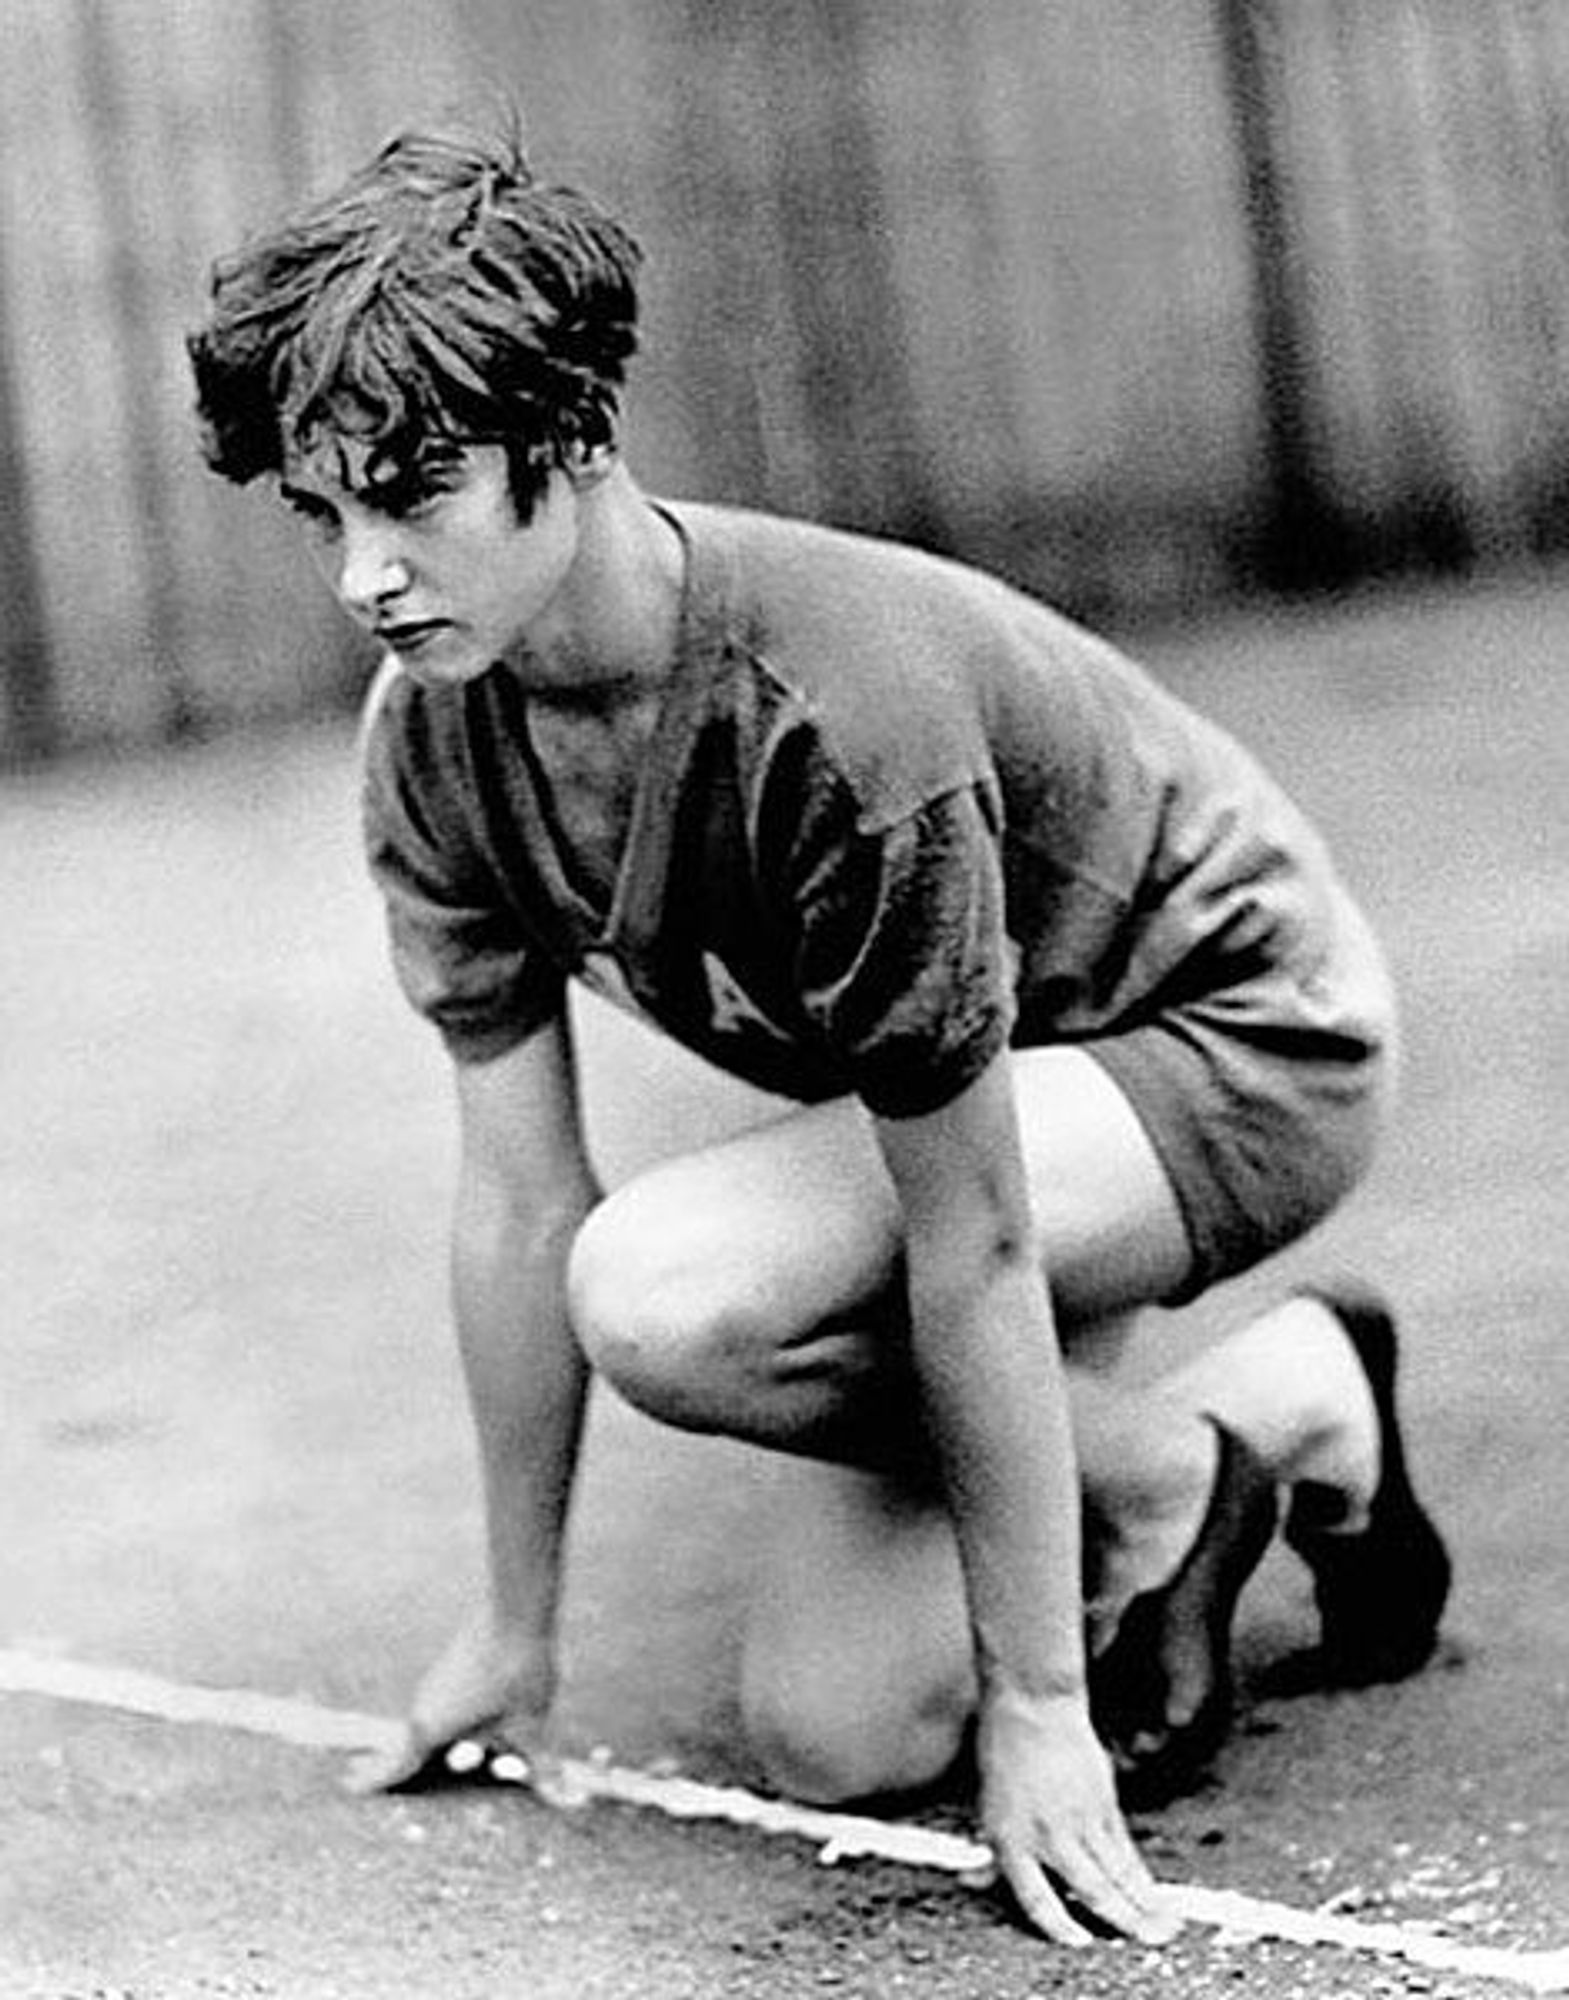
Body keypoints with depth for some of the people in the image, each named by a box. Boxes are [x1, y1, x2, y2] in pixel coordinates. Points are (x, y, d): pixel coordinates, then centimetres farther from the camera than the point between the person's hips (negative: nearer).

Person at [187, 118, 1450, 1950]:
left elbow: (967, 1250, -31)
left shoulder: (834, 713, -37)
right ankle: (1291, 1404, 20)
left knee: (665, 1296, -31)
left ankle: (1165, 1475, -5)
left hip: (1239, 1038, -8)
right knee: (832, 1740, 1)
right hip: (966, 1082, 8)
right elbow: (518, 1194, -6)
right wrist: (515, 1626, 1)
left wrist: (1039, 1709, -25)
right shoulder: (430, 734, -14)